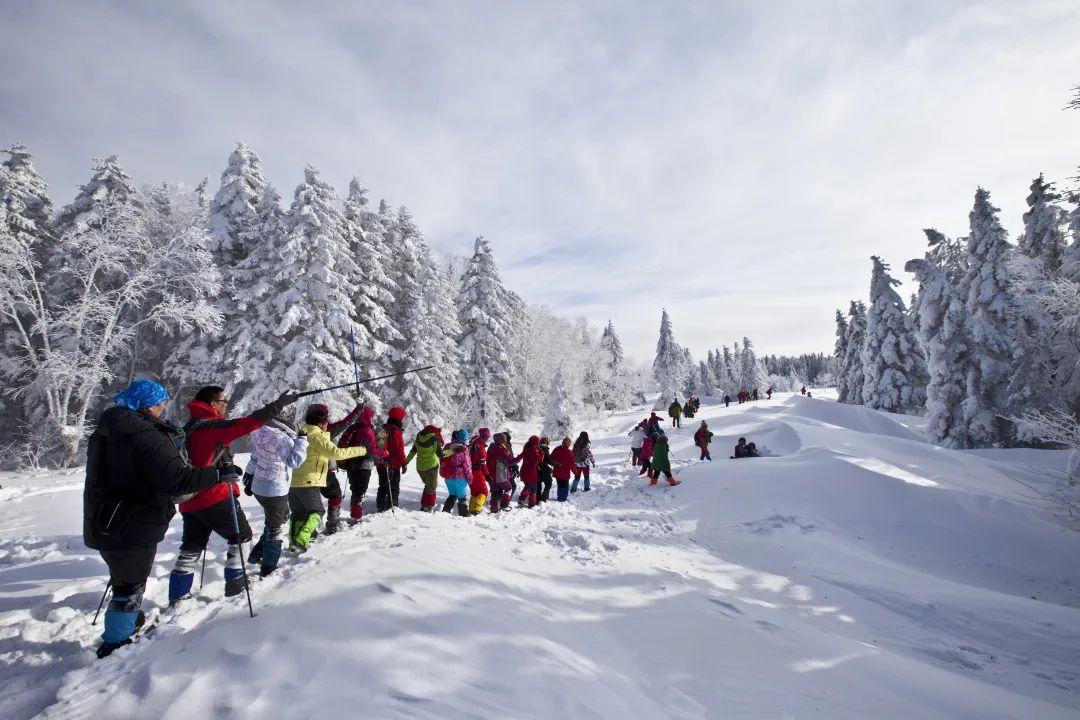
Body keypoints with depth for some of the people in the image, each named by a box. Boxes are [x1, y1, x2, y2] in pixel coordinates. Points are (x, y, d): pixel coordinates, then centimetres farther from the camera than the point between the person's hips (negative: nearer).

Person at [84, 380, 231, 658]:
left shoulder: (103, 432, 7)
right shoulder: (148, 437, -25)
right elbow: (177, 479, -34)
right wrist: (220, 474, -27)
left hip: (102, 525, 9)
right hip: (134, 528, -9)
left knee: (125, 576, 28)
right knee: (131, 585, 8)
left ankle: (131, 619, 45)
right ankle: (115, 642, 18)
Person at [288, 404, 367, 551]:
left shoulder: (302, 433, 12)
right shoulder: (318, 437, -14)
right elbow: (336, 453, -24)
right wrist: (360, 450, -17)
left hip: (294, 483, 8)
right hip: (309, 483, -8)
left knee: (298, 514, 19)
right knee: (316, 512, 6)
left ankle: (294, 542, 19)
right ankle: (300, 541, -7)